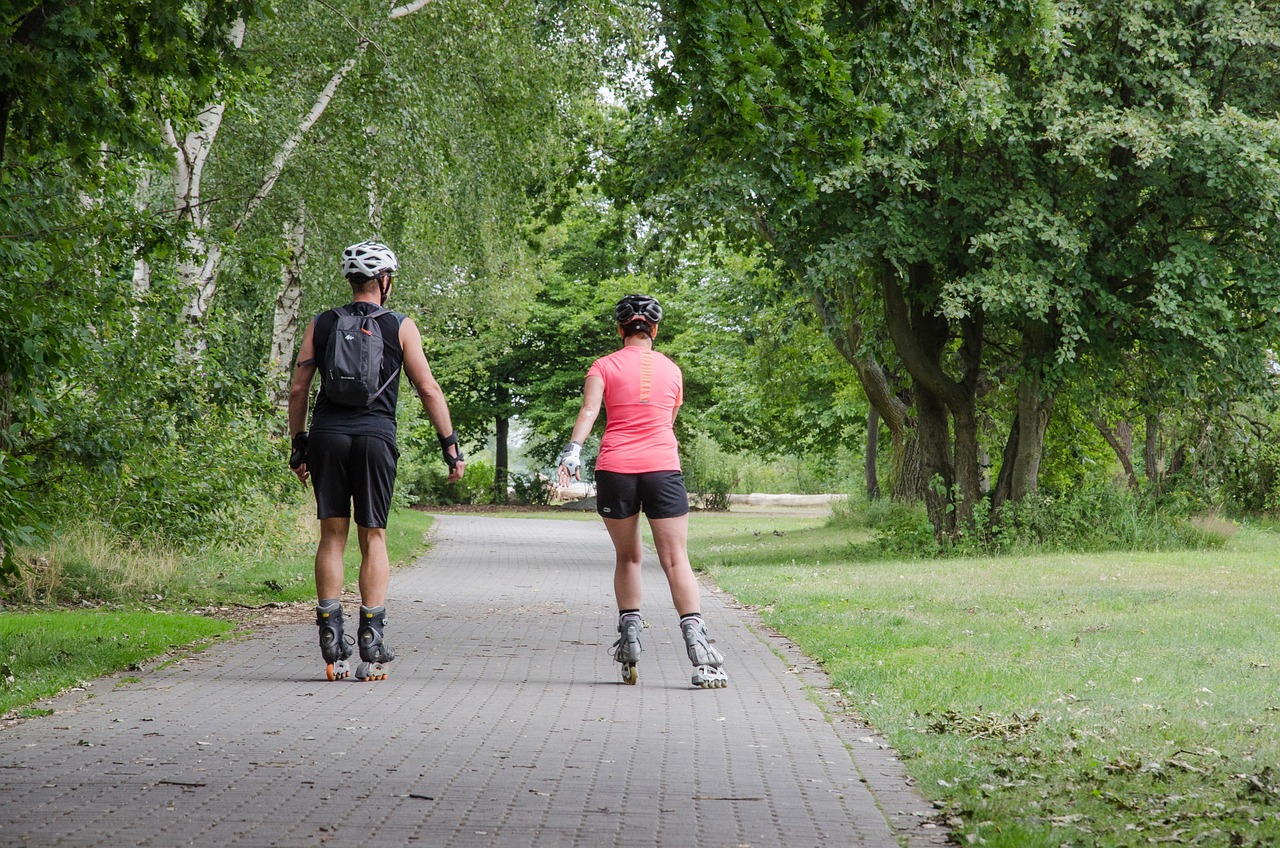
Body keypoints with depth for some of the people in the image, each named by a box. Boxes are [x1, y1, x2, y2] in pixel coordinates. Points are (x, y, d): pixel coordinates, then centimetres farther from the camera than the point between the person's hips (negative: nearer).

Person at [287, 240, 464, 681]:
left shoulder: (320, 324, 11)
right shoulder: (400, 326, 5)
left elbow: (298, 389, 9)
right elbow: (428, 389, 2)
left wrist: (298, 445, 16)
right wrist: (450, 446, 5)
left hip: (327, 434, 2)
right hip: (375, 435, -2)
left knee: (332, 536, 7)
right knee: (373, 537, 3)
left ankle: (330, 638, 1)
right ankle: (371, 643, -2)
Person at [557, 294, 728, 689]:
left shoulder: (604, 366, 7)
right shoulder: (671, 369, 15)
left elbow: (589, 410, -10)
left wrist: (572, 450, -21)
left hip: (615, 468, 0)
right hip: (663, 468, 0)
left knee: (627, 557, 17)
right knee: (676, 560, -5)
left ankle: (630, 640, 10)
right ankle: (699, 650, -19)